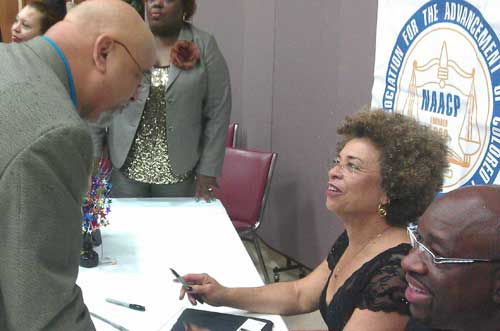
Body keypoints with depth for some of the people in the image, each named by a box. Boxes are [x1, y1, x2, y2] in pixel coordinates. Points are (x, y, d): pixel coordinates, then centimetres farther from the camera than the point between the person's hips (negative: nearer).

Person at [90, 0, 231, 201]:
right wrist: (93, 157, 0)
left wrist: (207, 172, -6)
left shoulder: (204, 47, -3)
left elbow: (217, 113, -3)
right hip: (126, 166, 1)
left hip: (179, 171, -1)